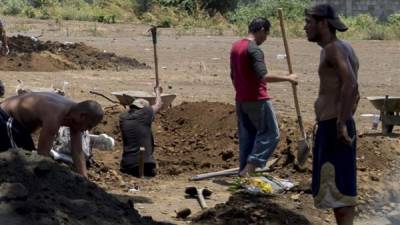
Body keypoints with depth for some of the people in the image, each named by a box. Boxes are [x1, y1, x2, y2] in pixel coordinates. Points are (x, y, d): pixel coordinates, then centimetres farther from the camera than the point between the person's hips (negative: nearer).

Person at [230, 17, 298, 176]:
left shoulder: (236, 47, 11)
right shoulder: (254, 50, -17)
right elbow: (264, 76, -26)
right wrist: (287, 78, -20)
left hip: (241, 100, 9)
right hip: (257, 100, -9)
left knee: (246, 138, 12)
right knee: (271, 134, -2)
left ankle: (244, 172, 12)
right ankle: (250, 167, -12)